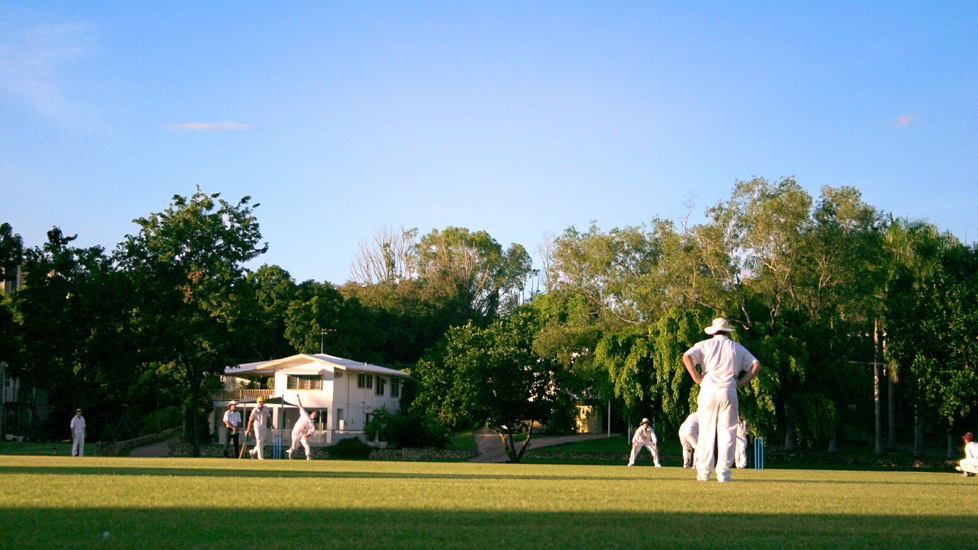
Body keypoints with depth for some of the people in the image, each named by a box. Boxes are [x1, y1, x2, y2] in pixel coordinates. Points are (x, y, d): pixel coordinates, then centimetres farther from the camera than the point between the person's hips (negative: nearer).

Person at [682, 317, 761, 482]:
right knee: (727, 433, 3)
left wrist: (697, 378, -5)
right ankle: (723, 472, -1)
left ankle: (703, 472, 4)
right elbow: (756, 366, 9)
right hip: (729, 393, 1)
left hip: (708, 391, 0)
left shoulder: (704, 345, 9)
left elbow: (687, 357, -8)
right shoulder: (738, 348, 15)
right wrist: (740, 382, 6)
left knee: (706, 432, 4)